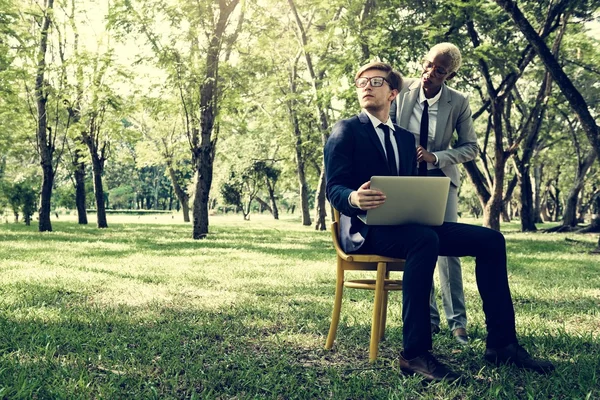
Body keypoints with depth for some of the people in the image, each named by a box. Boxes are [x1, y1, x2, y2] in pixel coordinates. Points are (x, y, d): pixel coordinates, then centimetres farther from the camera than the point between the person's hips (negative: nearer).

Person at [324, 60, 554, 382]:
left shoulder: (405, 137, 22)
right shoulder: (346, 130, 3)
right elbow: (334, 189, -8)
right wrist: (354, 198, -33)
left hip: (406, 224, 7)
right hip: (367, 229, -7)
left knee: (490, 240, -7)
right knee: (424, 240, -38)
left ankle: (500, 342, -5)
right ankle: (415, 354, -34)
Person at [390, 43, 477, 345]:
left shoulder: (458, 103, -11)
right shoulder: (402, 90, -9)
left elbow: (471, 148, -5)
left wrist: (435, 157, -19)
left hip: (441, 178, -1)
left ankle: (457, 321, 5)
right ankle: (428, 317, 13)